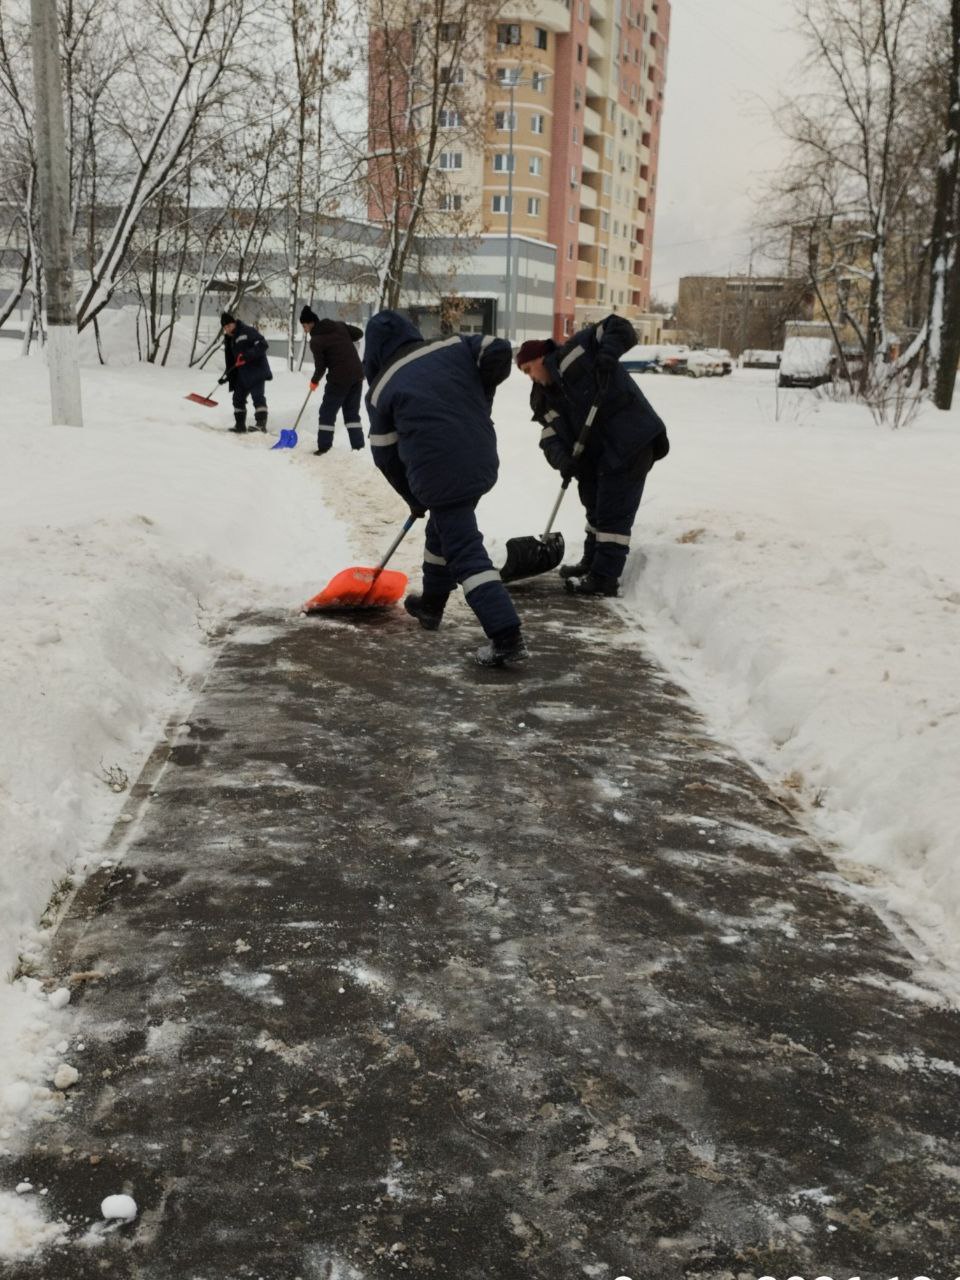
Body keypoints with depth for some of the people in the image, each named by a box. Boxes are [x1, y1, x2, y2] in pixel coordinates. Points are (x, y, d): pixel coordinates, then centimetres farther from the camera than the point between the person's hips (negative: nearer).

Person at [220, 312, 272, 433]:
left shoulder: (247, 331, -10)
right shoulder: (228, 339, 14)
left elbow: (262, 344, -21)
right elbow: (230, 359, 18)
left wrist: (248, 355, -30)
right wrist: (227, 376, 7)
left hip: (256, 370, -9)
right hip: (241, 374, 9)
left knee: (258, 396, -17)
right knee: (238, 397, 11)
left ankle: (261, 424, -21)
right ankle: (240, 425, 21)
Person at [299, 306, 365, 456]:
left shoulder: (315, 340, -10)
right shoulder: (339, 325, 6)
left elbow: (320, 366, -7)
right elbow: (359, 333, 12)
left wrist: (314, 381, 11)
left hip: (339, 379, -6)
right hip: (357, 374, 6)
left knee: (327, 413, 6)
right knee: (352, 412, 14)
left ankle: (324, 448, 5)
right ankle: (358, 446, 10)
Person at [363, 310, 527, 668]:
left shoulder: (381, 390, 3)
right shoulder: (452, 346, 8)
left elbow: (387, 456, 8)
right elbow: (499, 351, -1)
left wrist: (413, 498, 23)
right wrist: (478, 402, 13)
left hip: (438, 474, -5)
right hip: (482, 459, 5)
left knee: (465, 552, -5)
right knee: (444, 530, 27)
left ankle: (507, 637, -15)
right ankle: (431, 604, 43)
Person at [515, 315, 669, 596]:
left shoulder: (574, 353, -6)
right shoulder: (546, 399, 14)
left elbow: (620, 328, -11)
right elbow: (551, 437, 2)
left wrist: (606, 355, -28)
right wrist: (562, 459, -18)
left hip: (631, 441, -9)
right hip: (599, 452, 9)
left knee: (614, 511, -8)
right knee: (596, 506, 22)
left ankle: (605, 578, -5)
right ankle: (592, 564, 38)